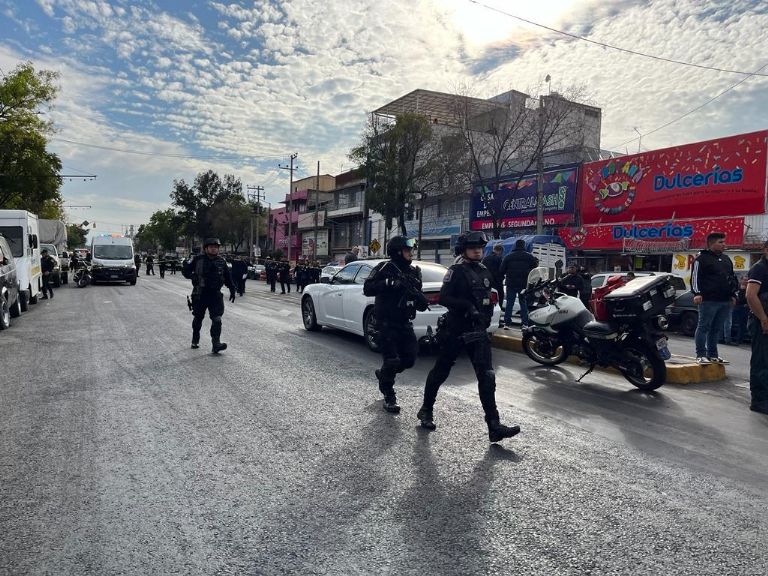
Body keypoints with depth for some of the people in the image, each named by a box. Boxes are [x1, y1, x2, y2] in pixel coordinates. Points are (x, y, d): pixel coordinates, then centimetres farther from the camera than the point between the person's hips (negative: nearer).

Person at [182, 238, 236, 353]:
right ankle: (195, 340, 36)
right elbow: (185, 270, 3)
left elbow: (228, 277, 14)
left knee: (217, 319, -12)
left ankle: (216, 344, -15)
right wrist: (193, 277, -14)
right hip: (200, 294, -1)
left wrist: (232, 290, 13)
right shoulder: (198, 260, -5)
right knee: (198, 318, 15)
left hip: (215, 294, 1)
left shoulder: (221, 261, 4)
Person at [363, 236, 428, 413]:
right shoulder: (385, 268, -9)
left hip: (404, 323, 6)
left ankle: (383, 374, 34)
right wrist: (389, 283, -29)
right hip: (387, 322, -6)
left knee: (410, 358, 6)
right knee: (392, 360, -6)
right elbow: (367, 288, -18)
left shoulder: (414, 272, 10)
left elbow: (417, 297, 16)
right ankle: (389, 396, 15)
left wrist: (421, 301, -7)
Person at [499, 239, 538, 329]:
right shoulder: (529, 256, -1)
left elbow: (501, 270, -1)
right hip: (524, 284, 0)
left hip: (511, 284, 0)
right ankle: (525, 323, 3)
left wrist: (506, 275, 17)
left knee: (509, 303, 4)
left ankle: (507, 323, 1)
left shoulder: (508, 256, 0)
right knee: (523, 303, 7)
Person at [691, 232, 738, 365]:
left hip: (725, 301, 7)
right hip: (708, 300, -7)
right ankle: (700, 355, -2)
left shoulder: (726, 259, 21)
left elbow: (732, 278, 28)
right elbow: (695, 277, -9)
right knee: (704, 327, -4)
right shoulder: (702, 259, -3)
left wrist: (733, 295, 21)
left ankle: (712, 354, 18)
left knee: (717, 329, 11)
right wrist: (697, 293, -19)